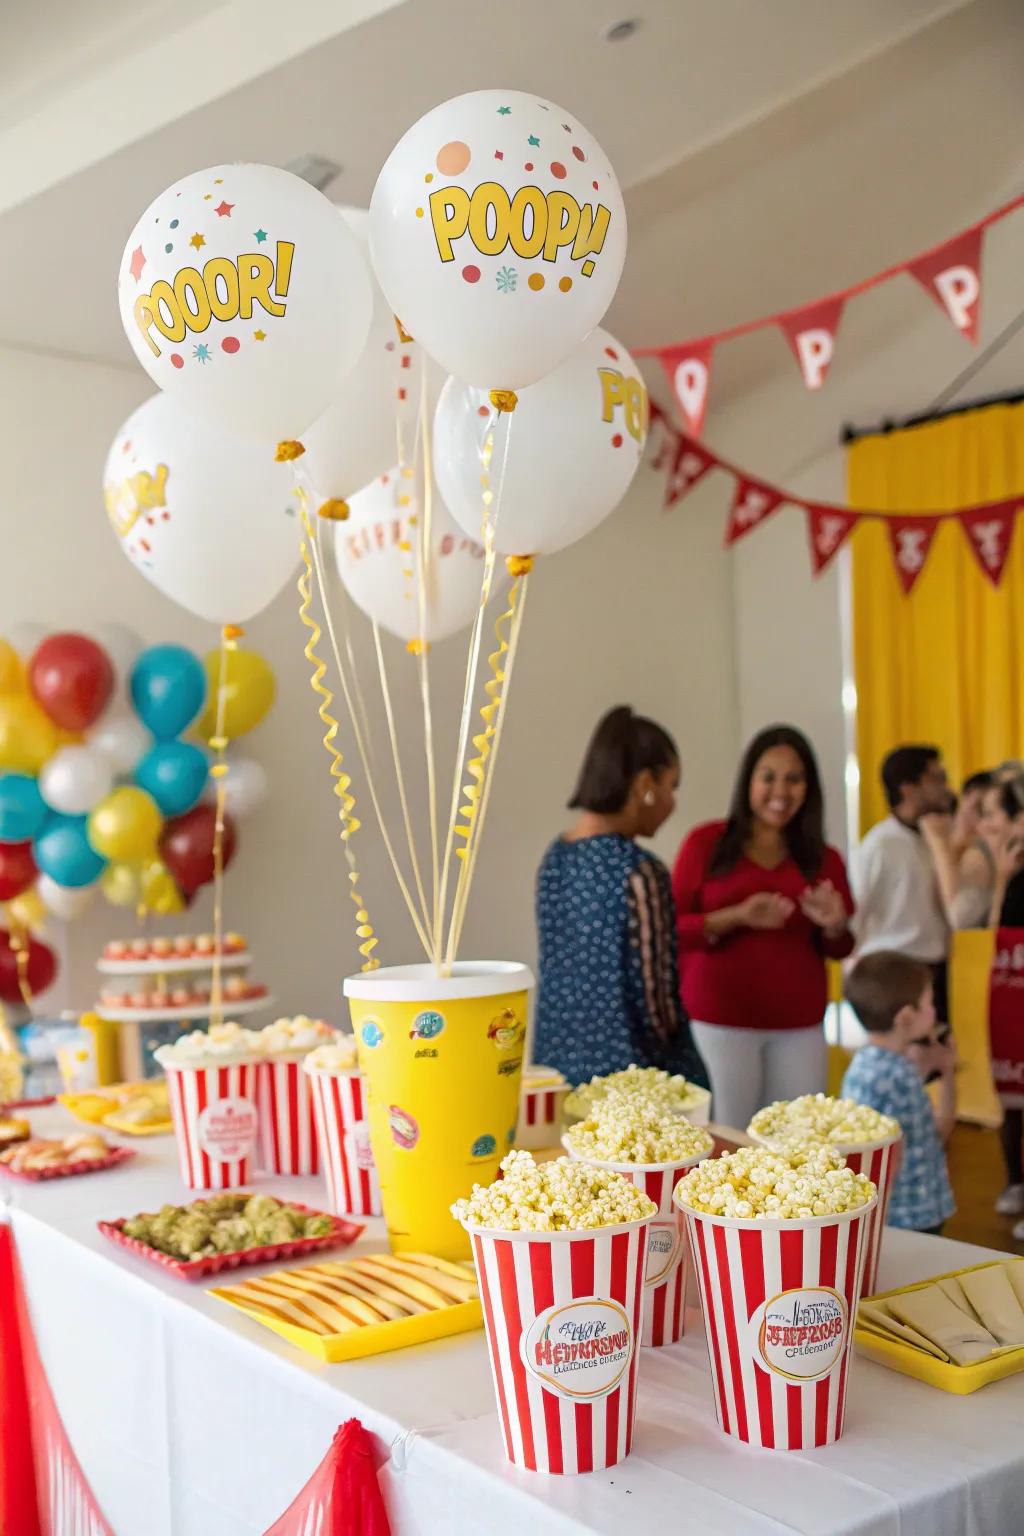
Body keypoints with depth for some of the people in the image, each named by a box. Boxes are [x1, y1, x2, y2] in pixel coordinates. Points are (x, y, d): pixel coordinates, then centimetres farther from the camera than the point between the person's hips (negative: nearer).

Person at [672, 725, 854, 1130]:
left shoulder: (823, 860, 7)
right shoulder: (707, 843, -1)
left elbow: (840, 950, 13)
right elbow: (670, 929, -3)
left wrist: (833, 925, -8)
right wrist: (737, 917, -16)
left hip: (800, 1026, 3)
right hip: (719, 1020, -3)